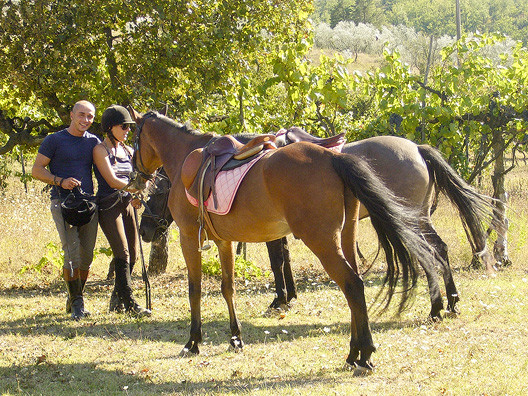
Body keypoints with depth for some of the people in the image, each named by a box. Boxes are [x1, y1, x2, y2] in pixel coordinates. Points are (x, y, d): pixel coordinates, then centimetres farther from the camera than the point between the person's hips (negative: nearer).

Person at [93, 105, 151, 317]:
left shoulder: (127, 151, 16)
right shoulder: (100, 150, -5)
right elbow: (112, 181, -14)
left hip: (127, 204, 7)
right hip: (109, 205, -7)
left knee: (131, 255, 5)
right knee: (122, 253, -14)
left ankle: (117, 301, 18)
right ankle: (129, 303, -15)